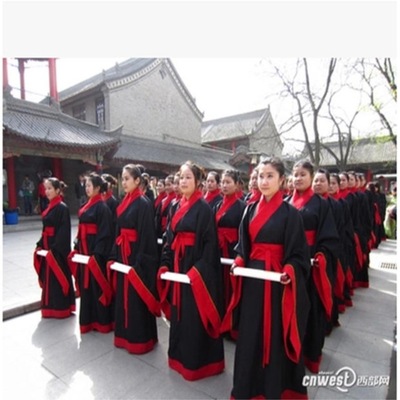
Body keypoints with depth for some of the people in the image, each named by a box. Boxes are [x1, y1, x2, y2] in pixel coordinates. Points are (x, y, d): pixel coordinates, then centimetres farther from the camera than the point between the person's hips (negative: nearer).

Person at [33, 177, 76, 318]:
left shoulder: (62, 207, -14)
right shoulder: (49, 207, 11)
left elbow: (64, 231, -18)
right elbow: (45, 229, 16)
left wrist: (54, 248, -20)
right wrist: (40, 245, 10)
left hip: (58, 248, -8)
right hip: (47, 247, 8)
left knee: (57, 277, 1)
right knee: (48, 277, 15)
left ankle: (61, 309, 16)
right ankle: (50, 308, 29)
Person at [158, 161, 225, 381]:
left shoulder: (204, 208, -12)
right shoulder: (177, 206, 10)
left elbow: (210, 243, -16)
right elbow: (170, 238, 12)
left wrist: (198, 270, -21)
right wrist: (165, 263, 6)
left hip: (196, 267, -7)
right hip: (177, 265, 7)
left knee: (194, 314, 4)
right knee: (179, 312, 18)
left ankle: (196, 361, 24)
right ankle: (180, 355, 37)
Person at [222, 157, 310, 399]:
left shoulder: (290, 213, -9)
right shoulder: (250, 210, 5)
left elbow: (298, 253, -8)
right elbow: (243, 245, 10)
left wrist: (289, 272, -24)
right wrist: (238, 261, -7)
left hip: (277, 281, -4)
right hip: (252, 279, 5)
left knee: (275, 334, 9)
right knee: (250, 332, 15)